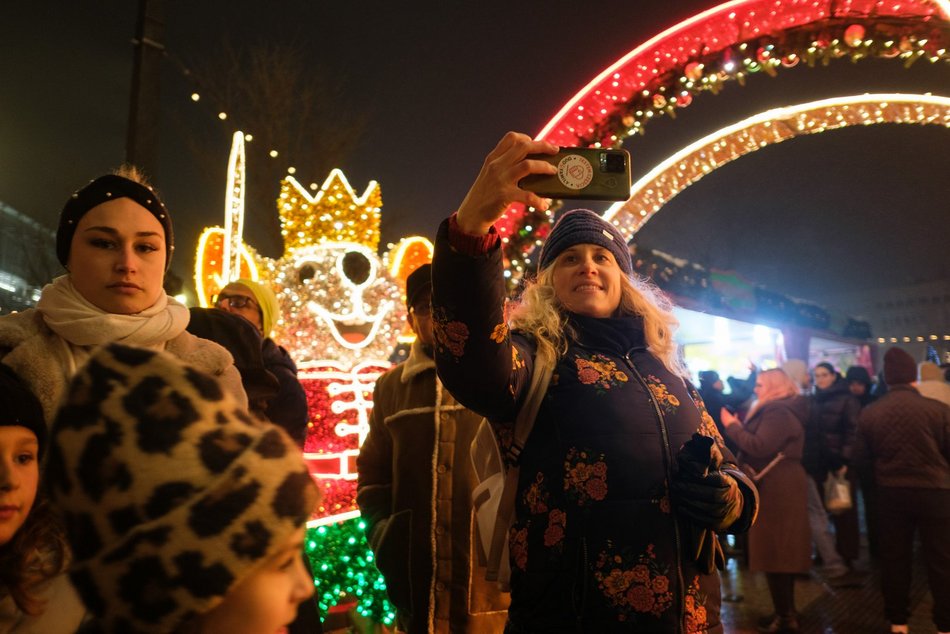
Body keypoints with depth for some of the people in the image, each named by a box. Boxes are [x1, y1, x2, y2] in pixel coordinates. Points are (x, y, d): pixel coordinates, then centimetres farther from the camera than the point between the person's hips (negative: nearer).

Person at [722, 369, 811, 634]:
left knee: (775, 552, -5)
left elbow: (759, 447, -26)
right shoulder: (777, 410, 19)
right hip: (777, 487, 11)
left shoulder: (778, 413, -16)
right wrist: (739, 427, 7)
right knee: (780, 551, 15)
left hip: (778, 489, -11)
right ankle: (787, 612, 25)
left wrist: (733, 426, -16)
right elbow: (761, 442, 16)